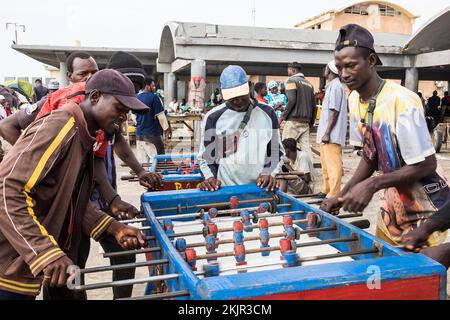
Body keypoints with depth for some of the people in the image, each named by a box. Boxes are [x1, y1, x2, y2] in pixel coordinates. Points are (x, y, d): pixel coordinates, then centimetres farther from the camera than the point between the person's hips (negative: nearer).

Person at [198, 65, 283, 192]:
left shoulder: (267, 113, 6)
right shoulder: (213, 117, 0)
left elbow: (276, 151, 12)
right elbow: (205, 155, 6)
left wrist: (269, 173, -4)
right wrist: (209, 176, -12)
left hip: (260, 189, 1)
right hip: (225, 190, -1)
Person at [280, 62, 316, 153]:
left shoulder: (292, 80, -2)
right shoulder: (309, 84, 17)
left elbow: (291, 100, -14)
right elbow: (313, 105, 15)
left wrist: (283, 116, -8)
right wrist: (311, 122, 19)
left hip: (293, 121, -6)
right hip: (305, 122, 6)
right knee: (305, 146, 4)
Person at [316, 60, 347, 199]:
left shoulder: (335, 86, -13)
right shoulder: (331, 86, 16)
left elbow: (334, 112, -18)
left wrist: (327, 133, -20)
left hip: (331, 135, -10)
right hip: (326, 133, 10)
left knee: (333, 165, -7)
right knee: (326, 164, 18)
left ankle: (333, 195, -4)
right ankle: (326, 190, 29)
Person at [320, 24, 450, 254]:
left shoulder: (403, 102, -26)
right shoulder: (354, 100, -3)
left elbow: (426, 165, -23)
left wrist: (372, 185, -29)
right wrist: (342, 195, -5)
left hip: (425, 207, -7)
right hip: (392, 205, 7)